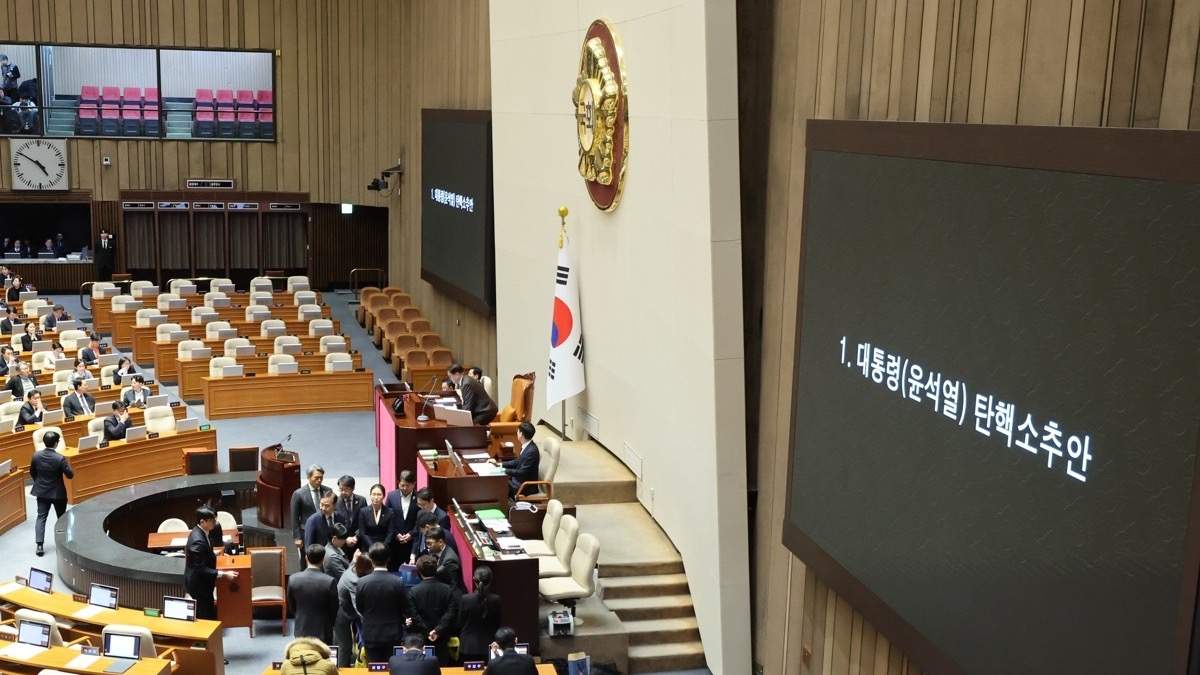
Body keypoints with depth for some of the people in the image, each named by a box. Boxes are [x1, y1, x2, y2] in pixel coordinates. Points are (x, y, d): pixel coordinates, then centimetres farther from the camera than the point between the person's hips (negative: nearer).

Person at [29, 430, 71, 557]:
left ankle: (39, 545, 0)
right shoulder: (60, 459, -23)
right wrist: (68, 465, 3)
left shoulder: (36, 455, -9)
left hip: (41, 492, 3)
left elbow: (32, 473, 5)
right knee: (61, 517, 15)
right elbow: (70, 475, -15)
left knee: (41, 517, 8)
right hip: (58, 493, -3)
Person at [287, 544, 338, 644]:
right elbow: (334, 609, -8)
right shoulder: (329, 582, -19)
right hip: (323, 632, -3)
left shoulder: (293, 579, -10)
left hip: (301, 631, 3)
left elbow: (292, 606, 4)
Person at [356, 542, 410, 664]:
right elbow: (405, 609, -4)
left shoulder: (362, 582, -13)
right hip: (393, 635, 0)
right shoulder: (398, 582, -14)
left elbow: (359, 609, 0)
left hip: (371, 635, 0)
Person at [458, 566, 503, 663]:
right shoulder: (496, 600, -9)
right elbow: (498, 625, 2)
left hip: (468, 648, -1)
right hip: (489, 647, 1)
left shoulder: (464, 599, -11)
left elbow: (460, 624, -1)